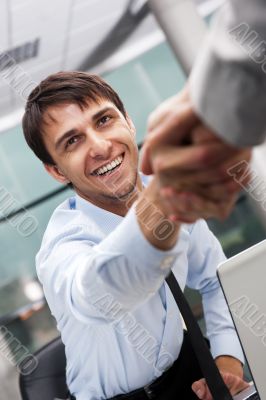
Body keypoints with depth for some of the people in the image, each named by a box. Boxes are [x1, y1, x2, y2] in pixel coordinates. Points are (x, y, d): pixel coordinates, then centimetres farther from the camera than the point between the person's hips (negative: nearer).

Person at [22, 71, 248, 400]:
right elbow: (96, 298, -51)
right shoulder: (65, 243, -28)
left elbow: (216, 282, 4)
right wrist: (165, 196, -69)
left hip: (183, 364, 4)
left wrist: (228, 356, -11)